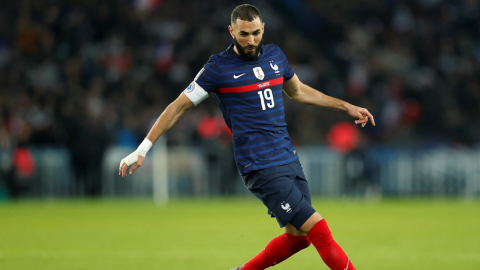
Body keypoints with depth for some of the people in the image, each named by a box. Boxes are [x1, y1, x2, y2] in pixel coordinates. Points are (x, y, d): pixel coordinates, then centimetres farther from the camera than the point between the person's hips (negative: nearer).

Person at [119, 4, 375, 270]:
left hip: (289, 158, 7)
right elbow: (179, 106, -2)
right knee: (316, 227, -14)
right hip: (261, 166, -7)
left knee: (297, 235, 9)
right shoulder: (218, 68, -7)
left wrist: (347, 107, 29)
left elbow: (298, 91, 28)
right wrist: (142, 149, -5)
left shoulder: (275, 55, 10)